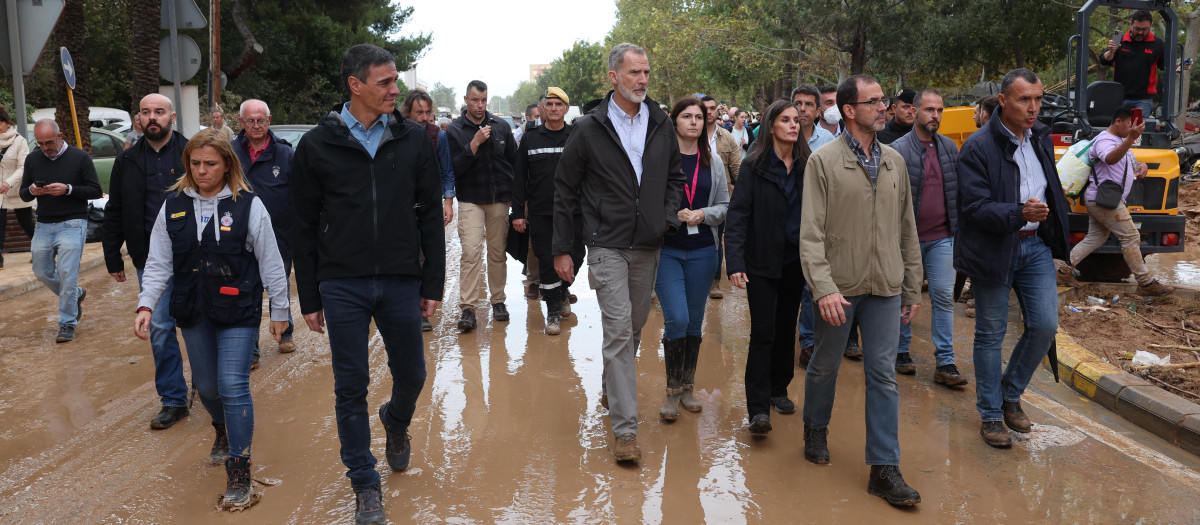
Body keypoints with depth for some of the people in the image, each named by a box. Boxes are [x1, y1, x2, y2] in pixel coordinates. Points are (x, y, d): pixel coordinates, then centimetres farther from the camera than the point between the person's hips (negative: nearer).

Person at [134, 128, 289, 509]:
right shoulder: (173, 206, 3)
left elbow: (270, 262, -4)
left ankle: (239, 471, 2)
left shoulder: (248, 205, -8)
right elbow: (158, 263, 5)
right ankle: (223, 430, 49)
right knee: (206, 385, 17)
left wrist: (280, 310, -1)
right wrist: (146, 305, -7)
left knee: (233, 386, -9)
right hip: (193, 313, 4)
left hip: (239, 311, -4)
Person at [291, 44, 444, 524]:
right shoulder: (317, 145, -2)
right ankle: (365, 484, 19)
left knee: (411, 375, 11)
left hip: (401, 284, 2)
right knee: (351, 388, 4)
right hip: (342, 286, -1)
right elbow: (303, 227, 2)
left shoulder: (413, 140, 2)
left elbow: (430, 215, 5)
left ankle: (395, 421, 46)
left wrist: (433, 284, 2)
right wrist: (309, 298, 2)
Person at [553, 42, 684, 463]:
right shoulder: (589, 128, -4)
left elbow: (675, 177, 18)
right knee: (618, 329, -11)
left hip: (648, 247, 5)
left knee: (634, 328, 16)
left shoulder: (661, 126, 7)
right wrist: (562, 249, -2)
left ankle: (612, 391, 39)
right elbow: (565, 191, 0)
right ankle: (625, 428, -7)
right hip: (608, 246, -4)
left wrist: (669, 216, -1)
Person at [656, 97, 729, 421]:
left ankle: (687, 388, 24)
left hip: (702, 251, 4)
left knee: (695, 321, 10)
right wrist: (670, 214, -17)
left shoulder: (713, 162, 8)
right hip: (666, 249, -4)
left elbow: (725, 206, 10)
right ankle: (672, 392, 6)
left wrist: (704, 214, -9)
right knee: (677, 319, -11)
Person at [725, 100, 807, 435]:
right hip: (762, 261, -4)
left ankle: (779, 390, 31)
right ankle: (758, 409, -4)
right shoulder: (754, 166, -8)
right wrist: (735, 262, -21)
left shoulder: (807, 165, 3)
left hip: (796, 259, 4)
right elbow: (737, 214, -12)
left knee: (787, 327, 14)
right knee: (763, 332, -6)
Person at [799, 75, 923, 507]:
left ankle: (884, 468, 9)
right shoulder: (824, 160, -6)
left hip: (885, 288, 3)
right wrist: (823, 288, -22)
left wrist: (912, 289, 11)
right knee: (825, 366, 13)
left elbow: (907, 229, 12)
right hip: (839, 288, -3)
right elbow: (811, 232, -12)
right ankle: (816, 430, 39)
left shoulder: (894, 162, 8)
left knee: (883, 374, 3)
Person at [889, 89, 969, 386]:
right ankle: (901, 353, 25)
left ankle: (945, 363, 3)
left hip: (942, 238, 3)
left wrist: (957, 227, 10)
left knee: (944, 297, -1)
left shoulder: (949, 147, 8)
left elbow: (958, 190, 14)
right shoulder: (898, 150, -7)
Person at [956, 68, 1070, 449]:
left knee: (1045, 326, 2)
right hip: (993, 250, -6)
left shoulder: (1041, 138, 7)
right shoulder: (978, 147, -15)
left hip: (1036, 246, 6)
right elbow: (974, 207, -20)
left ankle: (1010, 394, 26)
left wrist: (1055, 228, 20)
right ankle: (990, 415, 19)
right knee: (991, 335, 5)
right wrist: (1019, 213, -33)